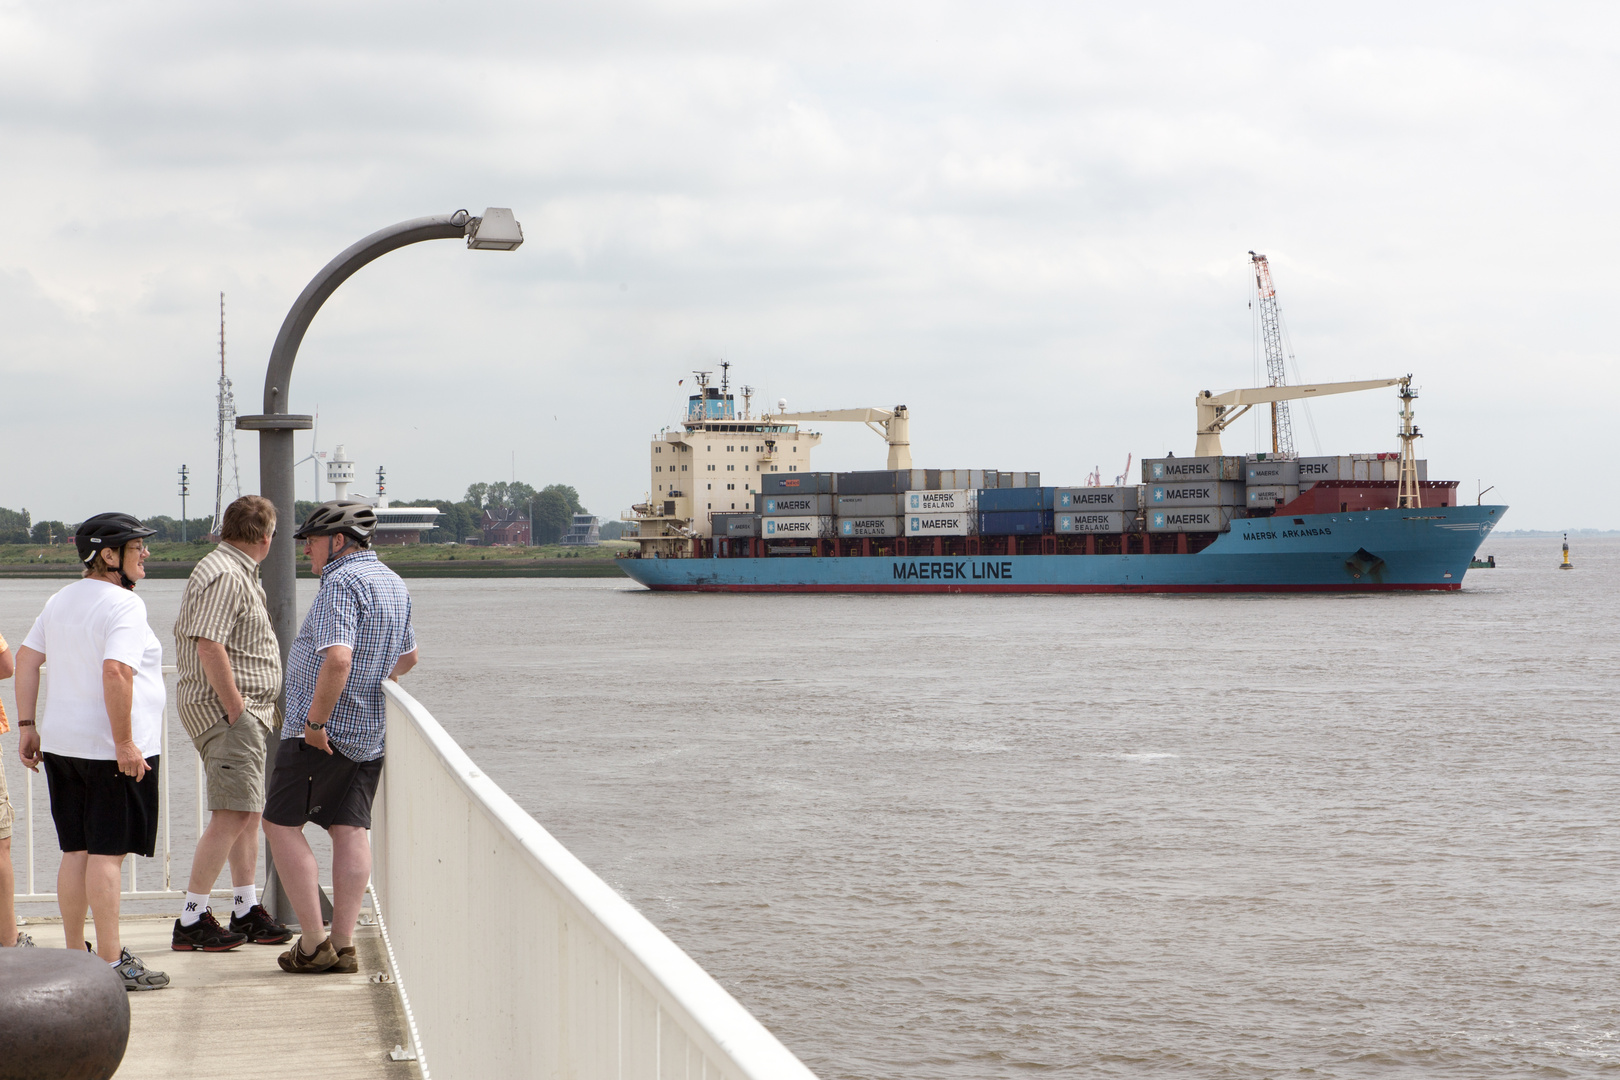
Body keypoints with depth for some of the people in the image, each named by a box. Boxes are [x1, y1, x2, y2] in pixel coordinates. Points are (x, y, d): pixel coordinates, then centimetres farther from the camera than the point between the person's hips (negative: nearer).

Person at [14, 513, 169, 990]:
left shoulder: (60, 601, 14)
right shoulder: (124, 604, -13)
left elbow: (26, 659, 14)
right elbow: (116, 672, -24)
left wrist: (27, 726, 15)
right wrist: (125, 743, -21)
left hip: (62, 746, 8)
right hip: (110, 748, -8)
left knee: (76, 852, 13)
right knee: (108, 852, -5)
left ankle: (73, 956, 18)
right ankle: (111, 962, -3)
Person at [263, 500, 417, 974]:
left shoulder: (341, 583, -16)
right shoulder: (393, 583, 15)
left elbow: (338, 657, -29)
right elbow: (407, 657, 28)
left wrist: (316, 720, -24)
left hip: (322, 732, -9)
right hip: (370, 732, 9)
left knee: (281, 824, 0)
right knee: (350, 829, 6)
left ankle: (314, 942, -3)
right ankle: (344, 944, 3)